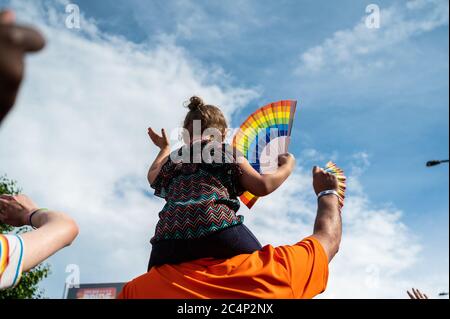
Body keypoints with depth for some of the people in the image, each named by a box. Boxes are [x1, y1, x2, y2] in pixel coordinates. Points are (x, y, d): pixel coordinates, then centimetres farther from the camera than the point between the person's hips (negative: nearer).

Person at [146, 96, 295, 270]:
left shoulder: (173, 158, 28)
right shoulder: (228, 153, 17)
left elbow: (153, 176, 49)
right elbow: (263, 186, 11)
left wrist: (164, 148, 68)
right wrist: (288, 165, 30)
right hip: (219, 230, -3)